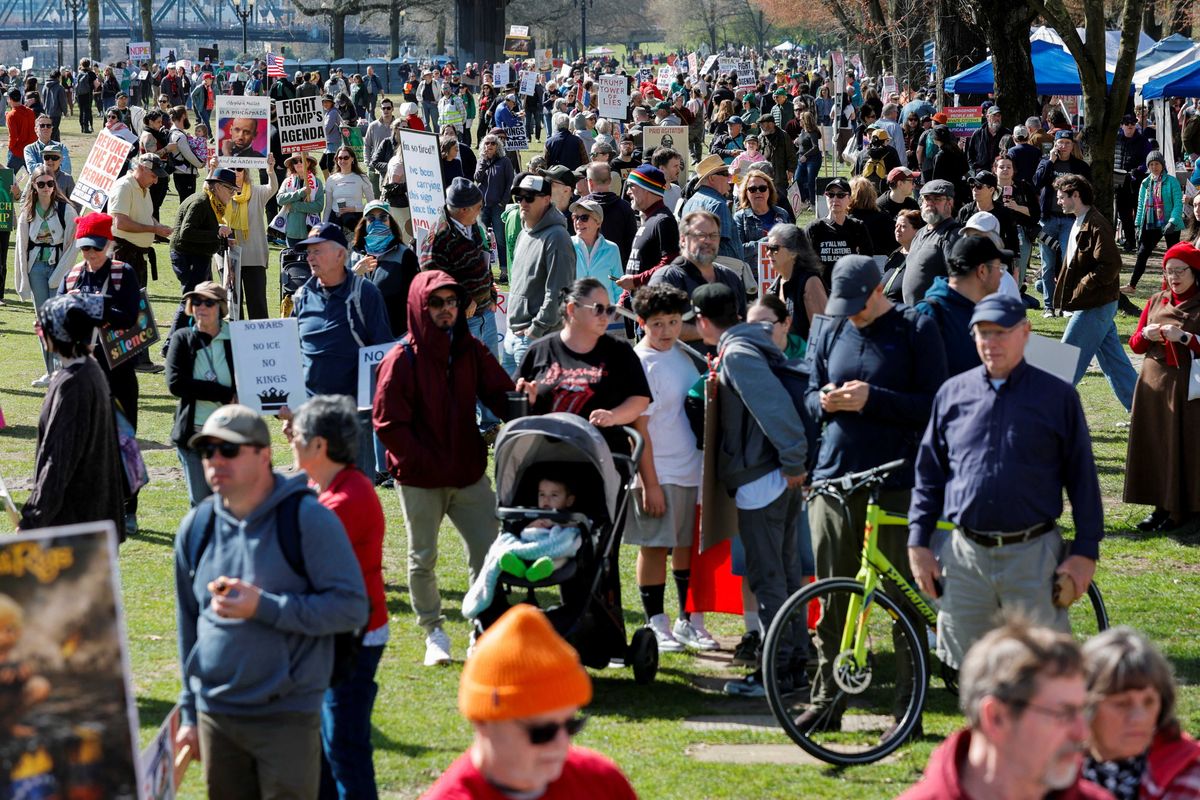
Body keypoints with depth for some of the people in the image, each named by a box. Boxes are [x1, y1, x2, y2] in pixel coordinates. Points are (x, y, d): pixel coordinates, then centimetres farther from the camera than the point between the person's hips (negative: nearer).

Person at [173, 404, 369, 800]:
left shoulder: (307, 519, -9)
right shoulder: (196, 527, 8)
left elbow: (351, 607, -13)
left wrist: (262, 607, -20)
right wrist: (189, 714, 19)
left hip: (287, 718, -5)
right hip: (215, 718, 5)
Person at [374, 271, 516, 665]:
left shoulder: (471, 351, 4)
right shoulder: (402, 359, -10)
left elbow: (500, 395, 4)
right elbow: (388, 423, -11)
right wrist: (426, 463, -15)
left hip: (469, 472, 4)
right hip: (419, 479, -4)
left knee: (489, 549, 1)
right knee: (423, 558, 7)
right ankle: (433, 632, 22)